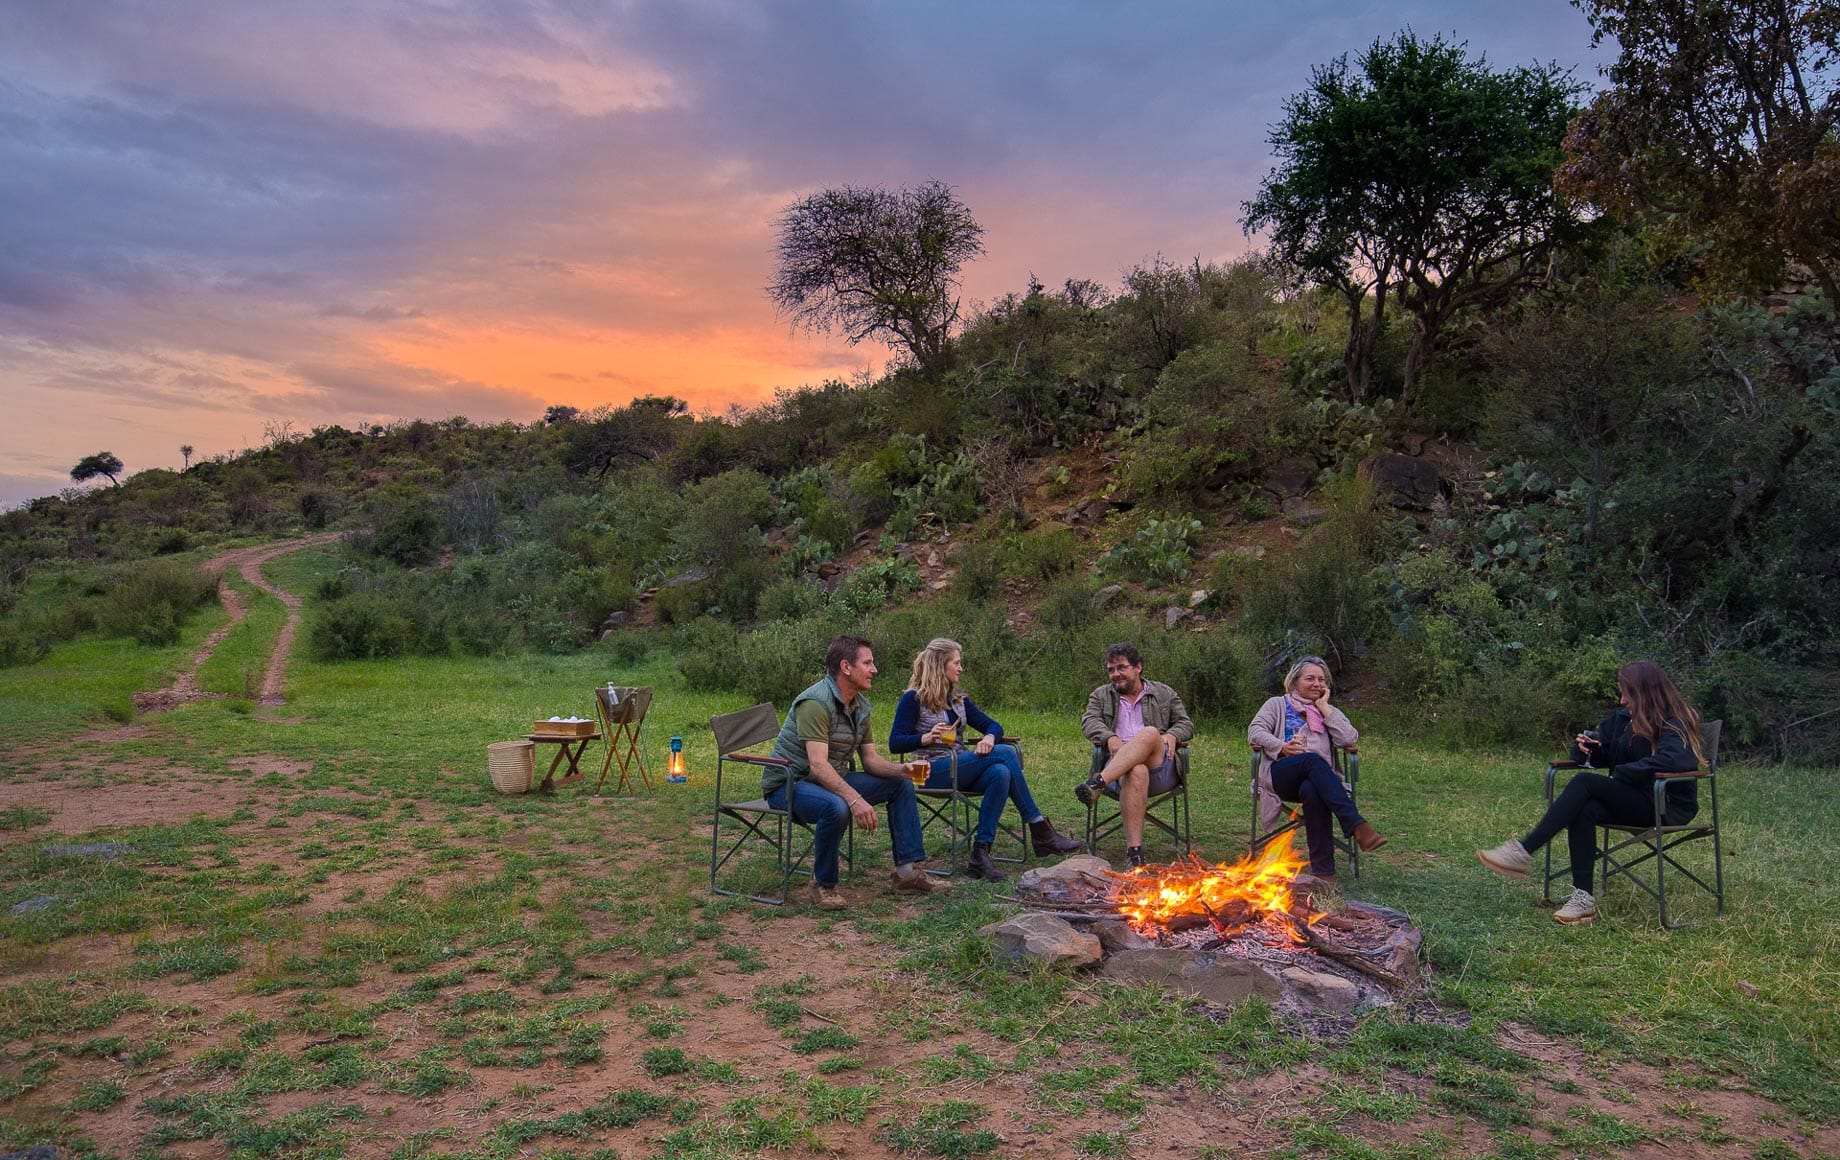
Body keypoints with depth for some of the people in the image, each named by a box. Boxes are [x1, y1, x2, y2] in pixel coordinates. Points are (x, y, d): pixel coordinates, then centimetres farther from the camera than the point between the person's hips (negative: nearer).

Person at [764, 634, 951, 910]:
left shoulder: (860, 706, 6)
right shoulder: (815, 702, -25)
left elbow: (871, 758, 7)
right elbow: (818, 765, -33)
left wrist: (903, 770, -12)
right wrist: (855, 799, -42)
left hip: (833, 780, 10)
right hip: (789, 784, -9)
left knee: (901, 785, 4)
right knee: (836, 807, -40)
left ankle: (908, 871, 4)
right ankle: (823, 885, -17)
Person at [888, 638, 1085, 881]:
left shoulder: (958, 700, 19)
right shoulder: (914, 699, -1)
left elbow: (994, 725, 16)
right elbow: (895, 743, -8)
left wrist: (989, 738, -9)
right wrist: (926, 738, -25)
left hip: (961, 772, 7)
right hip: (934, 773, -7)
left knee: (1000, 773, -28)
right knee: (1005, 753, -23)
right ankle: (1040, 829, -19)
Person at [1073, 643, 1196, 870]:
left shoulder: (1164, 694, 25)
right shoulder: (1101, 696, 25)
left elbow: (1185, 723, 20)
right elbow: (1089, 721, 7)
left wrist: (1172, 736, -4)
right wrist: (1110, 738, -14)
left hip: (1160, 769, 0)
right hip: (1119, 767, 0)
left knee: (1150, 733, -35)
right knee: (1136, 772, -40)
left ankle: (1098, 783, -49)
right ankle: (1134, 851, -49)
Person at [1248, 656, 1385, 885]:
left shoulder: (1330, 712, 28)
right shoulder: (1278, 705, 23)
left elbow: (1349, 739, 7)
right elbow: (1255, 730, 5)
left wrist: (1324, 708, 9)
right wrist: (1281, 747, -11)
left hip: (1317, 778, 1)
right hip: (1282, 775, -1)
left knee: (1312, 791, -39)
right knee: (1313, 759, -37)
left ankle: (1323, 870, -40)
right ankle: (1357, 825, -51)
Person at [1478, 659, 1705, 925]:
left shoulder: (1673, 725, -11)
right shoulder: (1624, 717, 12)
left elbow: (1673, 760, -32)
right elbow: (1603, 755, 23)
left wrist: (1619, 775, -24)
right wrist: (1587, 747, -2)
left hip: (1667, 808, -6)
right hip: (1632, 799, 7)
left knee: (1585, 782, -27)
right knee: (1584, 810, -28)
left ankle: (1524, 852, -31)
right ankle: (1583, 899, -32)